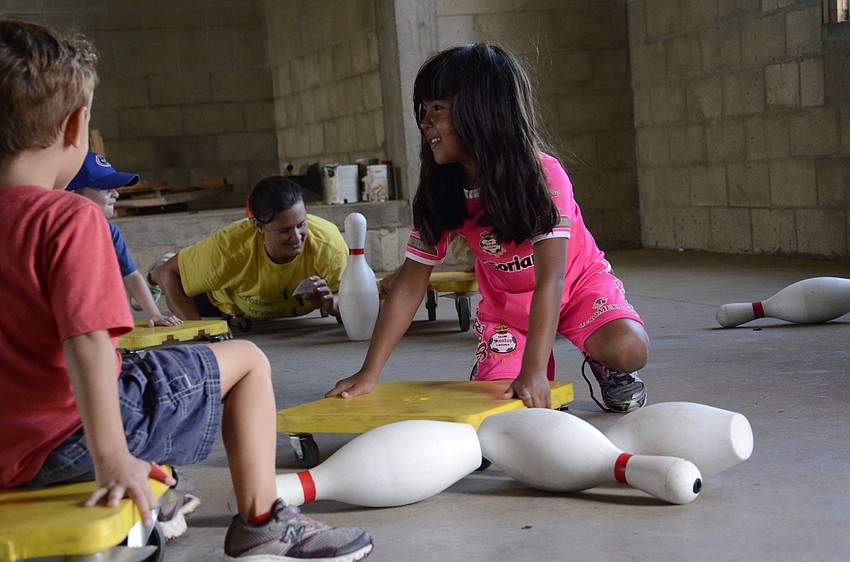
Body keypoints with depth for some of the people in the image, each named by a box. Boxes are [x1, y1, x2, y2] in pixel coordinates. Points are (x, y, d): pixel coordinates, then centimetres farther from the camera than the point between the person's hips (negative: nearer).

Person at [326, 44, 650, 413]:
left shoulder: (542, 175, -30)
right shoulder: (439, 193, -16)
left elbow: (550, 278, -37)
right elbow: (410, 285, -14)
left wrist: (533, 373, -47)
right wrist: (368, 374, -20)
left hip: (578, 282, -3)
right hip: (506, 301, 4)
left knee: (627, 350, -31)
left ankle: (602, 363, 7)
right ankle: (545, 364, 17)